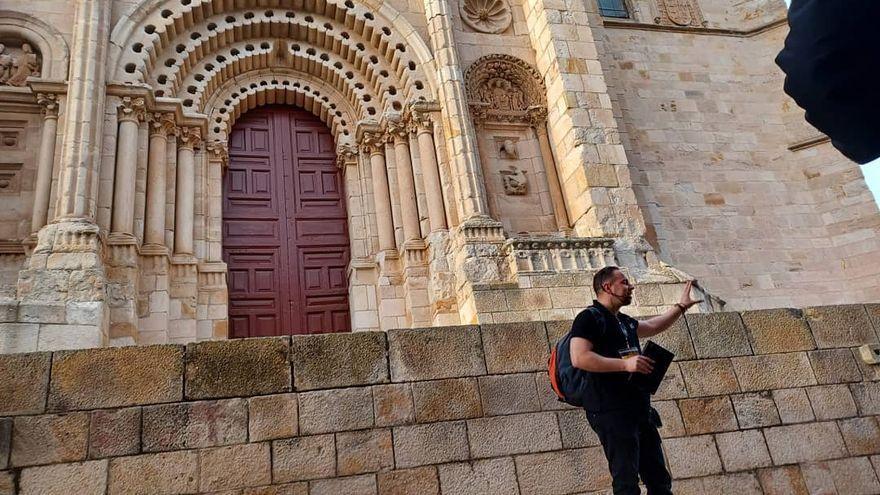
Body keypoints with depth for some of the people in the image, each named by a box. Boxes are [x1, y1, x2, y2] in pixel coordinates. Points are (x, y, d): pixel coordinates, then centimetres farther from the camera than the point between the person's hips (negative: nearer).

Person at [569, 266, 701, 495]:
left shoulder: (625, 321, 19)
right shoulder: (590, 317, -9)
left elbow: (654, 326, 40)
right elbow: (579, 358, -22)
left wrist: (681, 306, 40)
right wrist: (625, 364, -22)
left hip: (641, 411, 9)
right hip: (611, 413, -9)